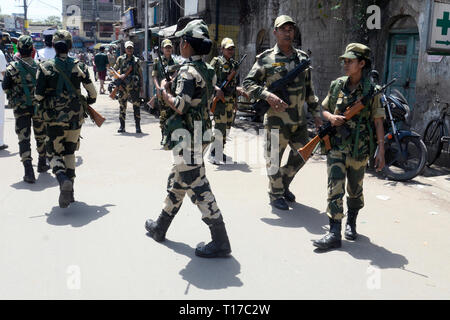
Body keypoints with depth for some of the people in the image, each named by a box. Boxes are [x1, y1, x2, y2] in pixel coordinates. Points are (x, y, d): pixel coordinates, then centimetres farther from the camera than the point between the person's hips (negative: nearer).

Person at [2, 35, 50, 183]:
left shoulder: (12, 67, -7)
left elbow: (5, 87, 1)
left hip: (20, 108, -1)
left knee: (24, 138, 0)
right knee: (41, 136, 17)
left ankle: (28, 170, -10)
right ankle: (42, 164, 32)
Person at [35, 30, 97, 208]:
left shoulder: (45, 67, -6)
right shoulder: (79, 66, -3)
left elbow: (38, 95, -6)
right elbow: (92, 92, 0)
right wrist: (88, 102, 21)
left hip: (54, 118, -2)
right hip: (76, 117, 2)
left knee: (54, 153, 8)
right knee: (70, 152, 17)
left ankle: (63, 179, -22)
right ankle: (69, 192, 18)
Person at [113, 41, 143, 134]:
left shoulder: (136, 60, 6)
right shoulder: (120, 59, 5)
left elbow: (140, 74, 9)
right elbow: (114, 70, 11)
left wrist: (141, 86, 5)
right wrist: (119, 76, -8)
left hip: (134, 87, -1)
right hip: (123, 87, 1)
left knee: (136, 106, -4)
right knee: (122, 107, 7)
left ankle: (138, 127, 2)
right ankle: (122, 126, 16)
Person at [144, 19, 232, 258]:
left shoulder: (188, 71, -17)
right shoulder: (208, 70, 12)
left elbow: (180, 106, -24)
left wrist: (164, 91, -7)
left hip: (188, 138, -10)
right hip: (202, 132, 10)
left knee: (198, 187, -6)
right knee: (176, 182, 20)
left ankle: (220, 241, -2)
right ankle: (160, 227, 36)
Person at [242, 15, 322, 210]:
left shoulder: (302, 58, 12)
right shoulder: (266, 59, -3)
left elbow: (309, 89, 18)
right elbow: (248, 84, -5)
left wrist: (316, 112, 14)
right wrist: (267, 96, -20)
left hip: (299, 120, 5)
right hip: (276, 120, -5)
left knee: (302, 155, 13)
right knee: (274, 159, 3)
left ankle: (284, 184, 34)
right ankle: (276, 194, 22)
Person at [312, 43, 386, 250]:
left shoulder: (371, 90, -4)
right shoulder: (337, 85, 4)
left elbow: (378, 123, -3)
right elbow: (324, 109, 16)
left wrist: (381, 152, -7)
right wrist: (331, 117, -8)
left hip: (359, 149, -1)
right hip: (336, 145, 2)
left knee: (355, 190, 13)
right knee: (335, 188, -6)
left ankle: (351, 222, 36)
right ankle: (334, 233, -3)